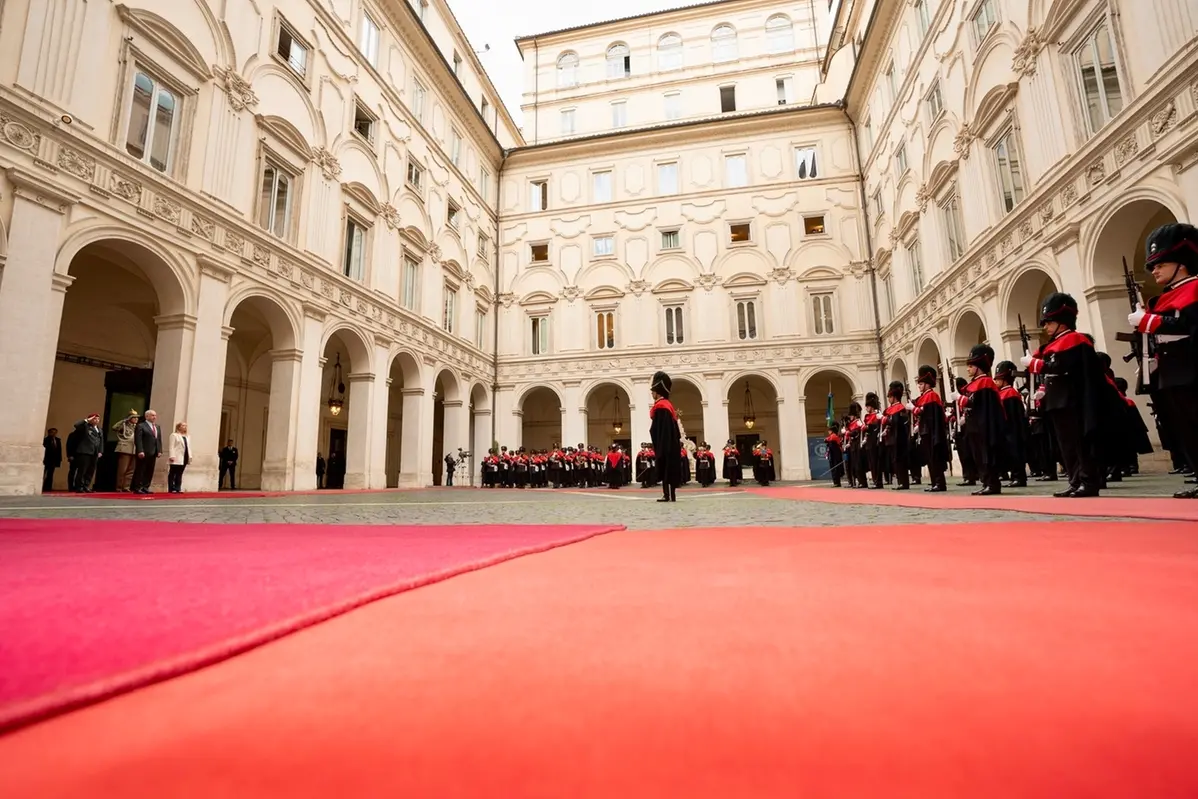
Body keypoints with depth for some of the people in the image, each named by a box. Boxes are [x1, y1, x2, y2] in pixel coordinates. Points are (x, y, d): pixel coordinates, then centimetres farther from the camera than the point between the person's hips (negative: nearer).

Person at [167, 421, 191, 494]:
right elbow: (172, 447, -8)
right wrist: (172, 456, -17)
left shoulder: (188, 437, 19)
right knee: (172, 473, 0)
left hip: (185, 457, 6)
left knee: (179, 474, 8)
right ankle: (171, 489, 3)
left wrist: (190, 456, 8)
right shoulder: (174, 435, -1)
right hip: (177, 458, -6)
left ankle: (178, 489, 10)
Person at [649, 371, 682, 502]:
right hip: (671, 444, 10)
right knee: (670, 469, 10)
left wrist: (658, 448, -19)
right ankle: (671, 495, 14)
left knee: (665, 470, -6)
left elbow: (660, 429, -19)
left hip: (665, 445, -10)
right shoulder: (667, 404, 15)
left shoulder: (660, 406, -15)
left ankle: (668, 495, -4)